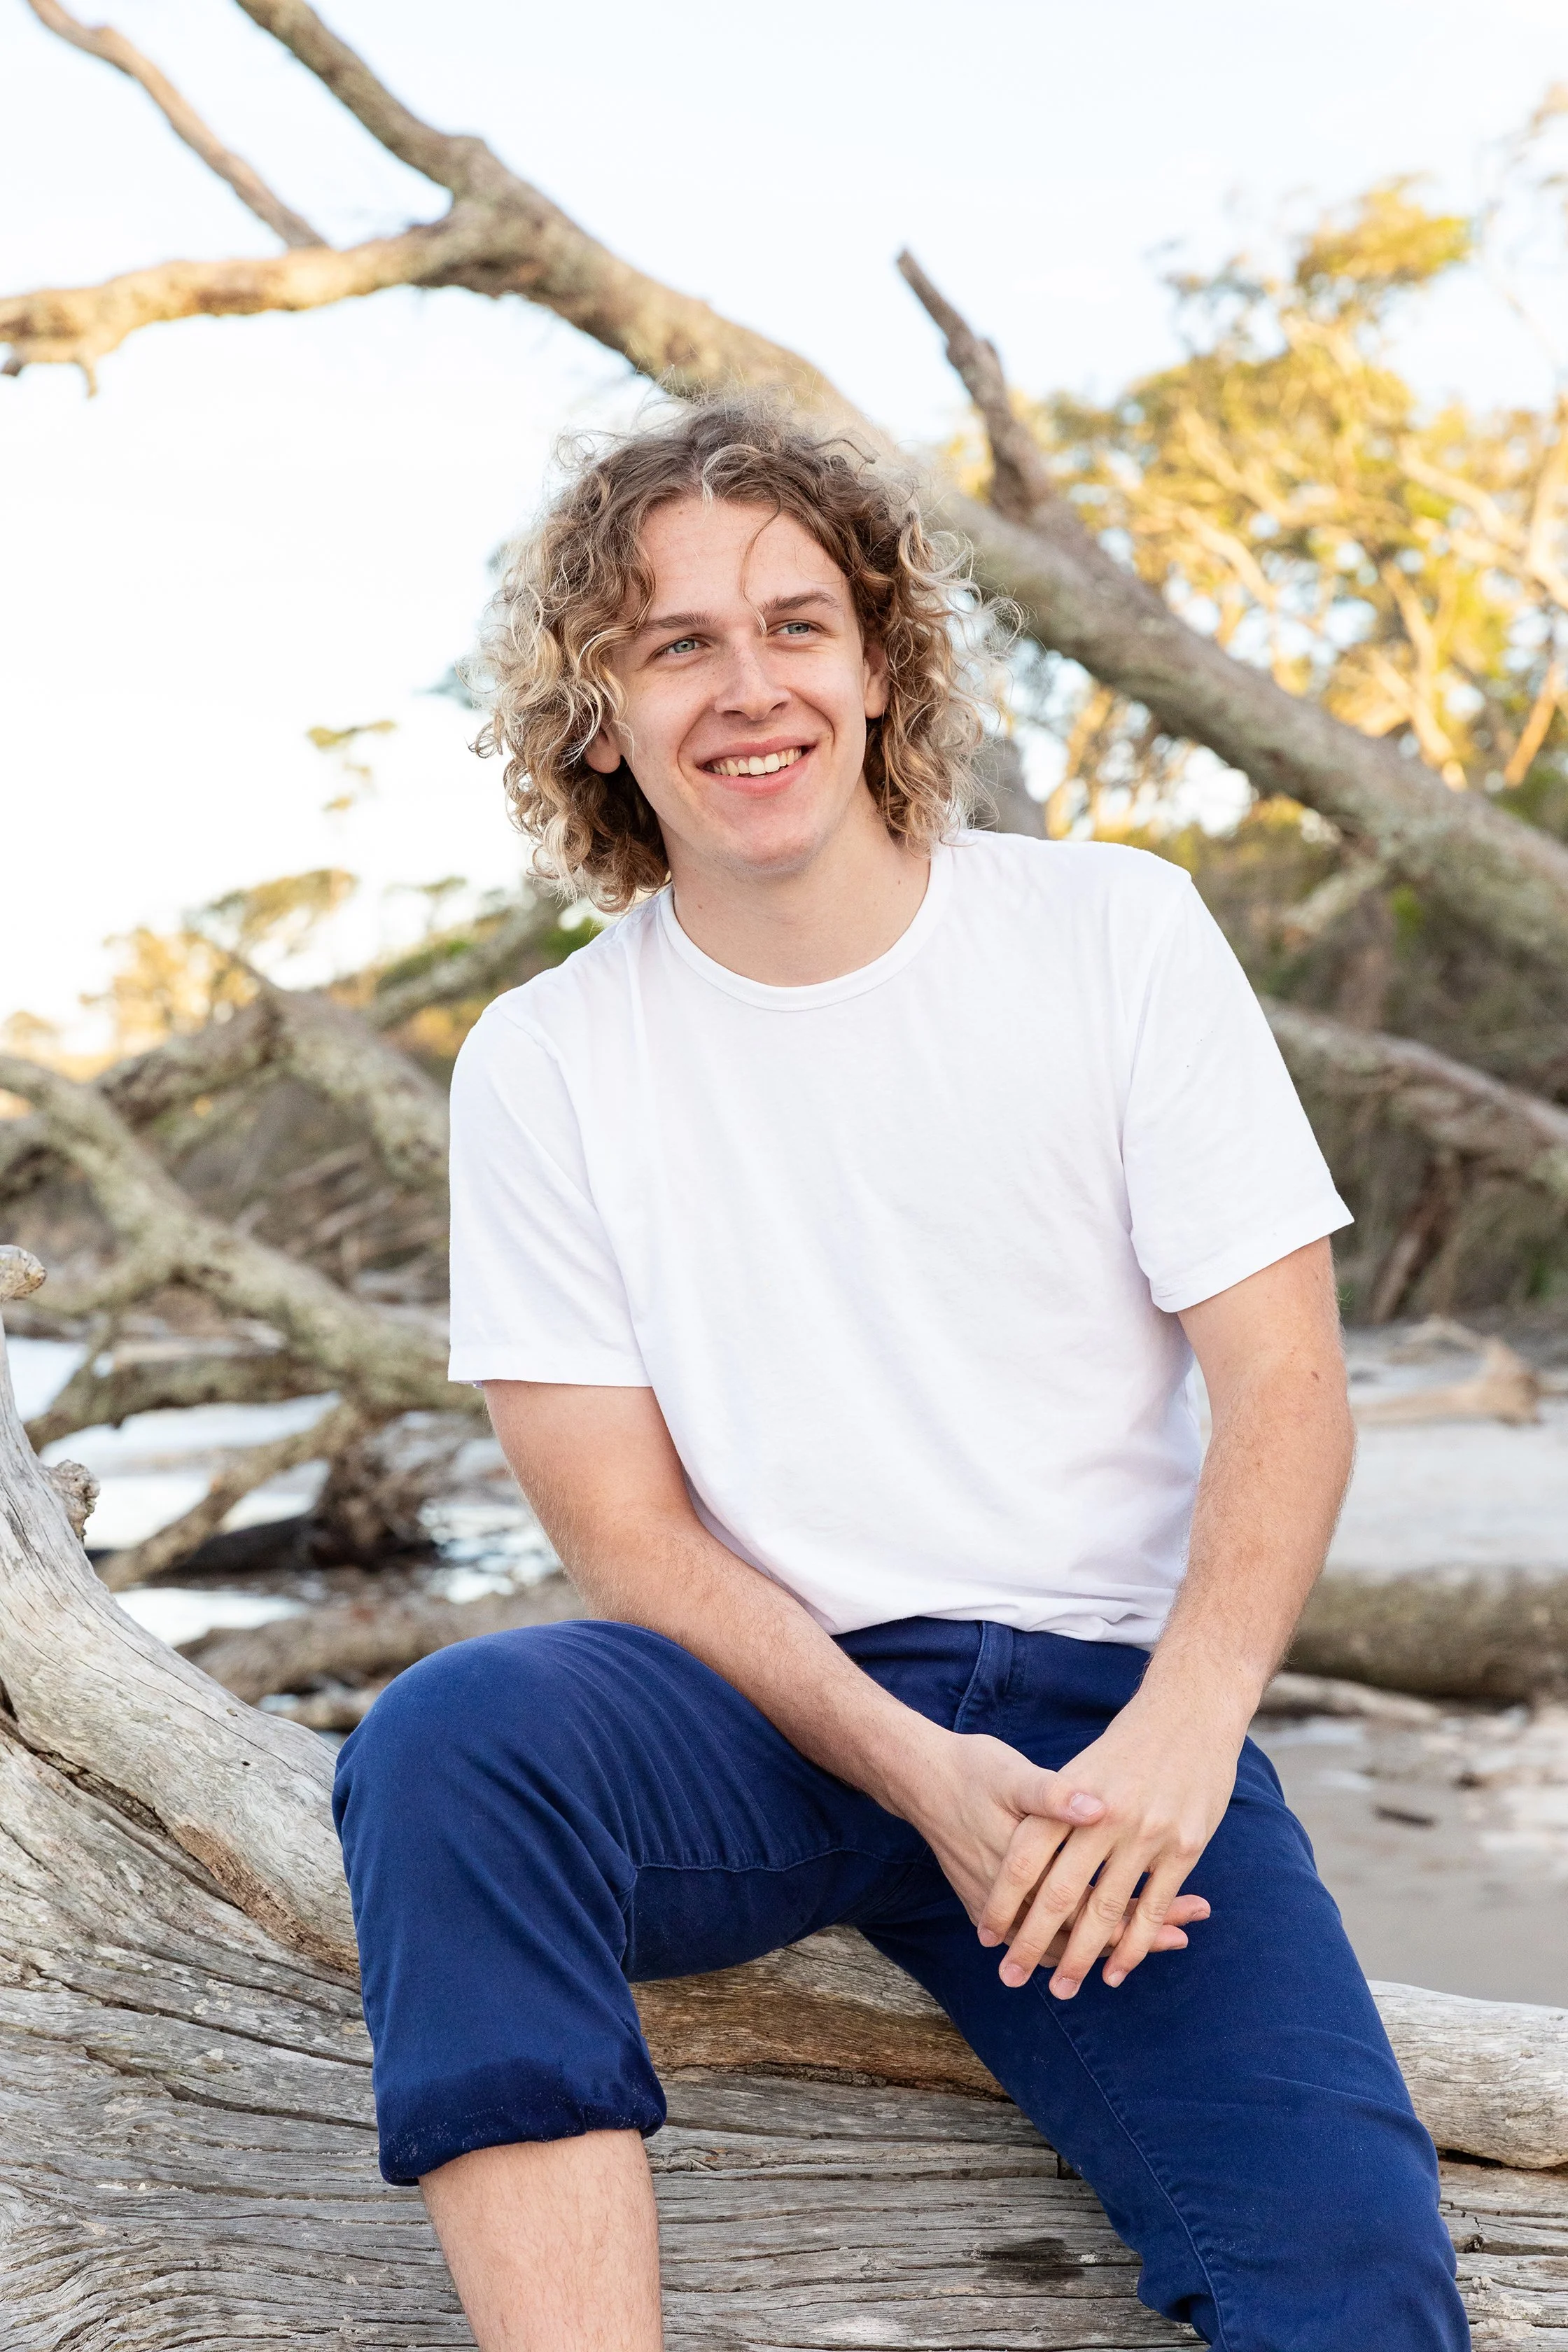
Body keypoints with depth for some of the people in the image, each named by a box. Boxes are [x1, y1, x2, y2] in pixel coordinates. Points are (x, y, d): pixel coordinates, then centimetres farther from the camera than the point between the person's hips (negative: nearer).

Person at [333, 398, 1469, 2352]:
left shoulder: (1114, 933, 2)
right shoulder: (541, 1069, 2)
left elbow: (1286, 1390, -2)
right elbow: (628, 1531, -2)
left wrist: (1180, 1728, -20)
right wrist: (925, 1776, -18)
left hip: (1109, 1709, 0)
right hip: (756, 1713, 1)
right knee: (449, 1735, -33)